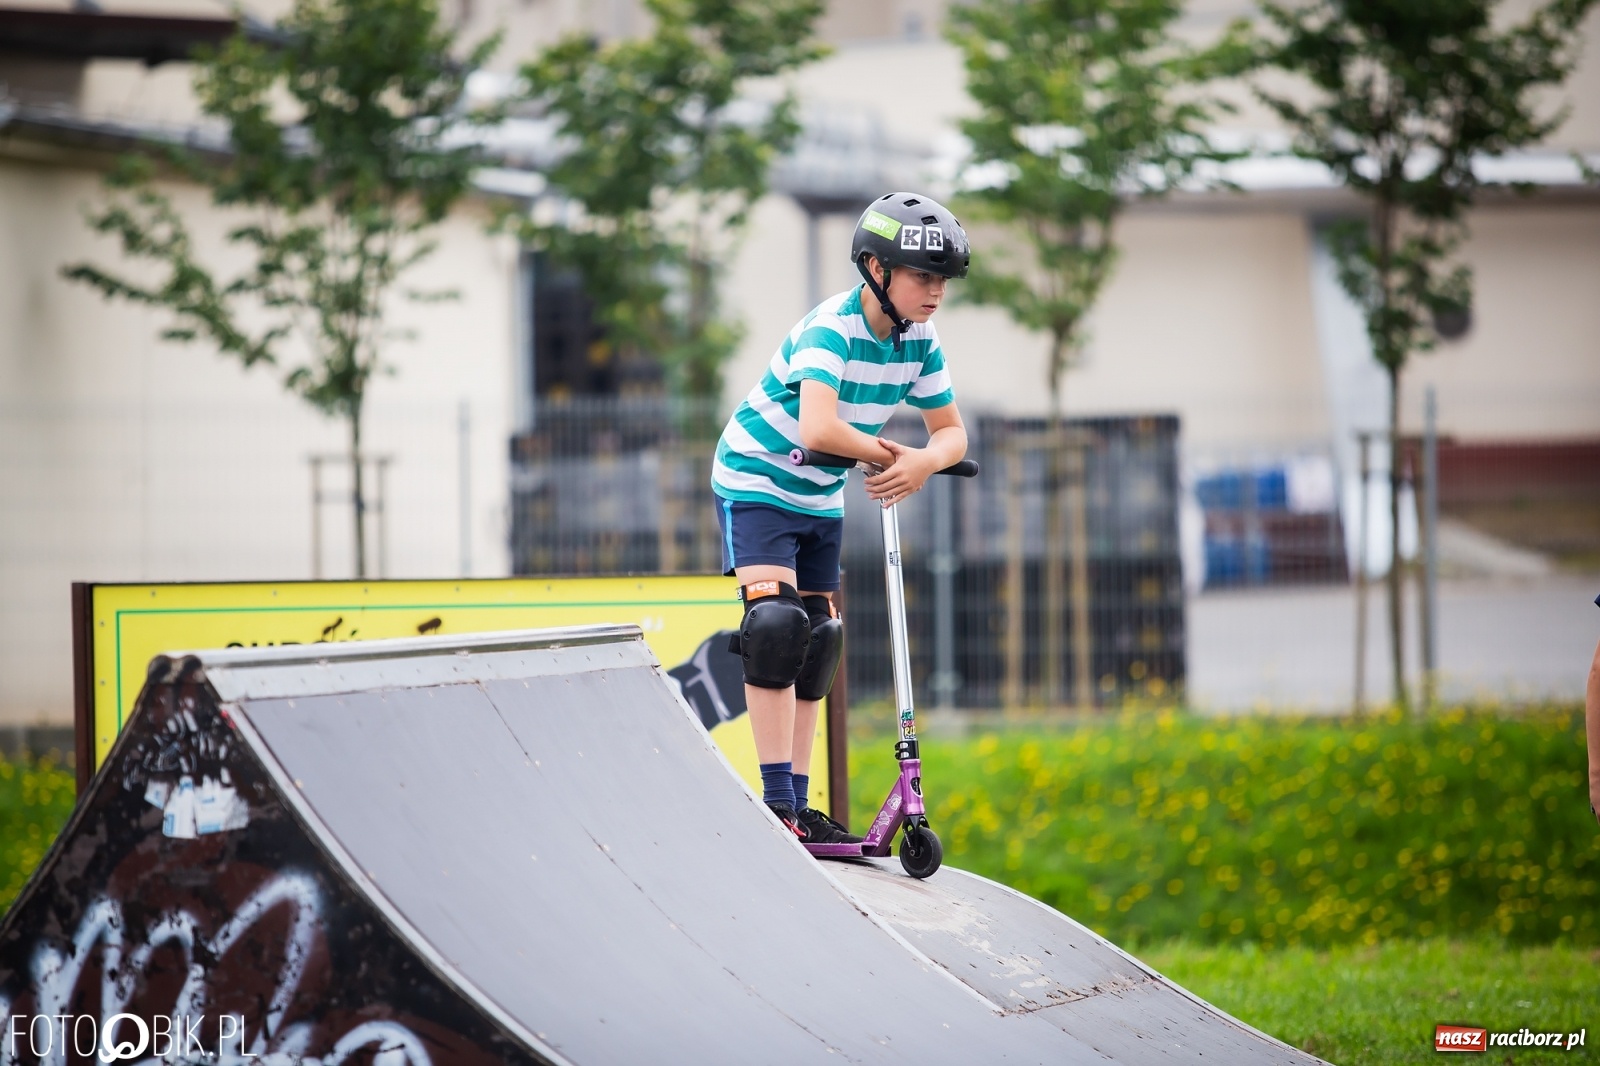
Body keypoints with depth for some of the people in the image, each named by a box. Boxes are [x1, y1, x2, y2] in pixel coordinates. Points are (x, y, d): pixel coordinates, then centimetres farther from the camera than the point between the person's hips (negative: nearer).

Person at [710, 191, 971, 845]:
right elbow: (818, 430, -44)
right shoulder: (830, 329, -29)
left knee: (816, 643, 7)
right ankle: (776, 800, -21)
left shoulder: (919, 341, -6)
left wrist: (924, 462, -24)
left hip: (820, 498, 8)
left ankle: (798, 804, 13)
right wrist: (882, 454, -27)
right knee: (776, 626, -21)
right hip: (756, 480, -8)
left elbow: (951, 431, -1)